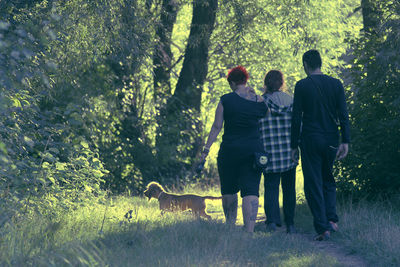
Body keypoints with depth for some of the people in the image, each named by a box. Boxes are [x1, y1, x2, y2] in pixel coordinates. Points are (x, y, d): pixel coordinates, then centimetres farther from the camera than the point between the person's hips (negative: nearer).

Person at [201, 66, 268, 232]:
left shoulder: (226, 100, -5)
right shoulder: (259, 101, 2)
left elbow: (216, 127, -4)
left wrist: (206, 149, 1)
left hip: (230, 149, -2)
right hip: (254, 149, 2)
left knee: (229, 190, 15)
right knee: (251, 191, -3)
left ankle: (230, 225, 21)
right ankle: (249, 230, -14)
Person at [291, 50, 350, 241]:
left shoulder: (302, 86, -5)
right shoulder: (336, 84, 3)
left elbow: (296, 118, -5)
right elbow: (343, 115, 0)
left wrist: (294, 146, 0)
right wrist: (345, 142, 1)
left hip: (310, 141, -3)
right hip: (331, 140, 3)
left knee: (313, 184, 1)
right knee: (328, 180, 20)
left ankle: (322, 227, -5)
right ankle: (331, 219, 4)